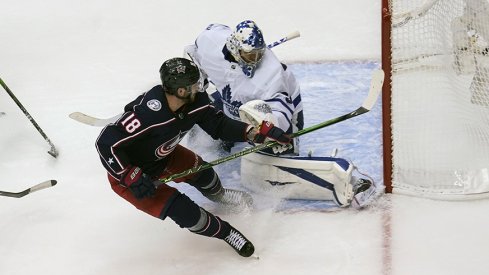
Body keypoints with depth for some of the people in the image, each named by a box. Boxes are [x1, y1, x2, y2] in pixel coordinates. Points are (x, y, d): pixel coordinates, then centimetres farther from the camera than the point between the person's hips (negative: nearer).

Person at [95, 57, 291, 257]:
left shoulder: (195, 102, -19)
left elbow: (219, 125, -8)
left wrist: (257, 131, -20)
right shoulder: (147, 113, -42)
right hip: (125, 173, -7)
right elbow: (106, 144, -38)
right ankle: (225, 232, 11)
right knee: (181, 209, -14)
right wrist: (133, 179, -37)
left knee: (199, 169, 16)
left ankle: (217, 194, 52)